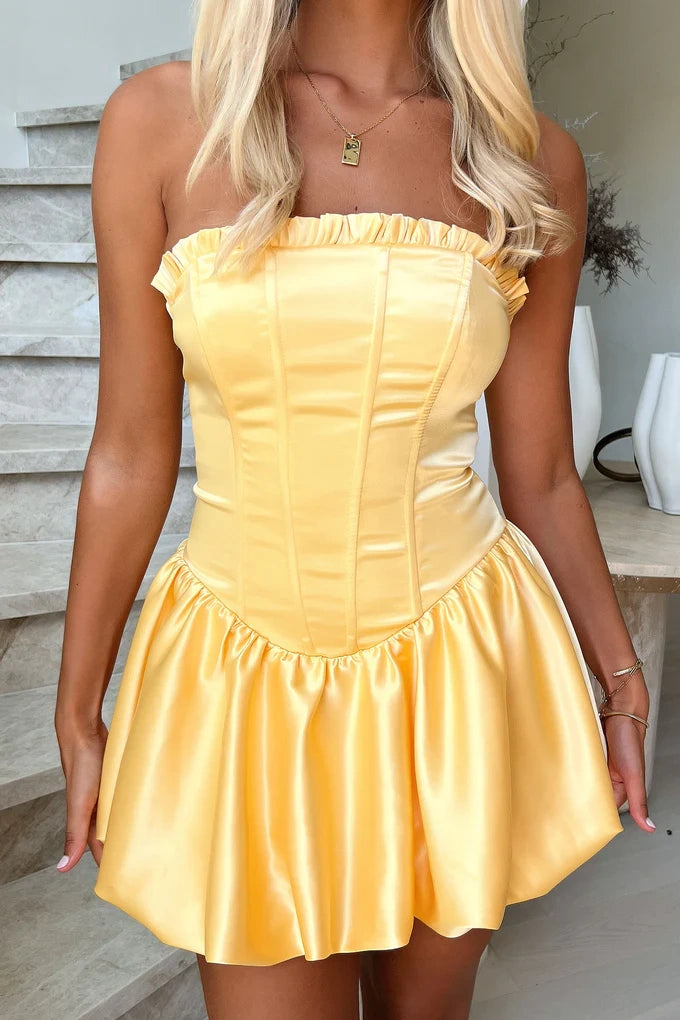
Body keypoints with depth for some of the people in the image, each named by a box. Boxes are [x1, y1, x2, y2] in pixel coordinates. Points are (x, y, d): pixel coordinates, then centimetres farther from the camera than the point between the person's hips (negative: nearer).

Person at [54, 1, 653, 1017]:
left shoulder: (534, 160, 0)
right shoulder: (160, 121, -4)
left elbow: (540, 476, 5)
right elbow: (131, 455, -1)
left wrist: (620, 684, 11)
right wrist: (79, 714, 5)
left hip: (457, 666, 2)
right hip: (242, 672, -1)